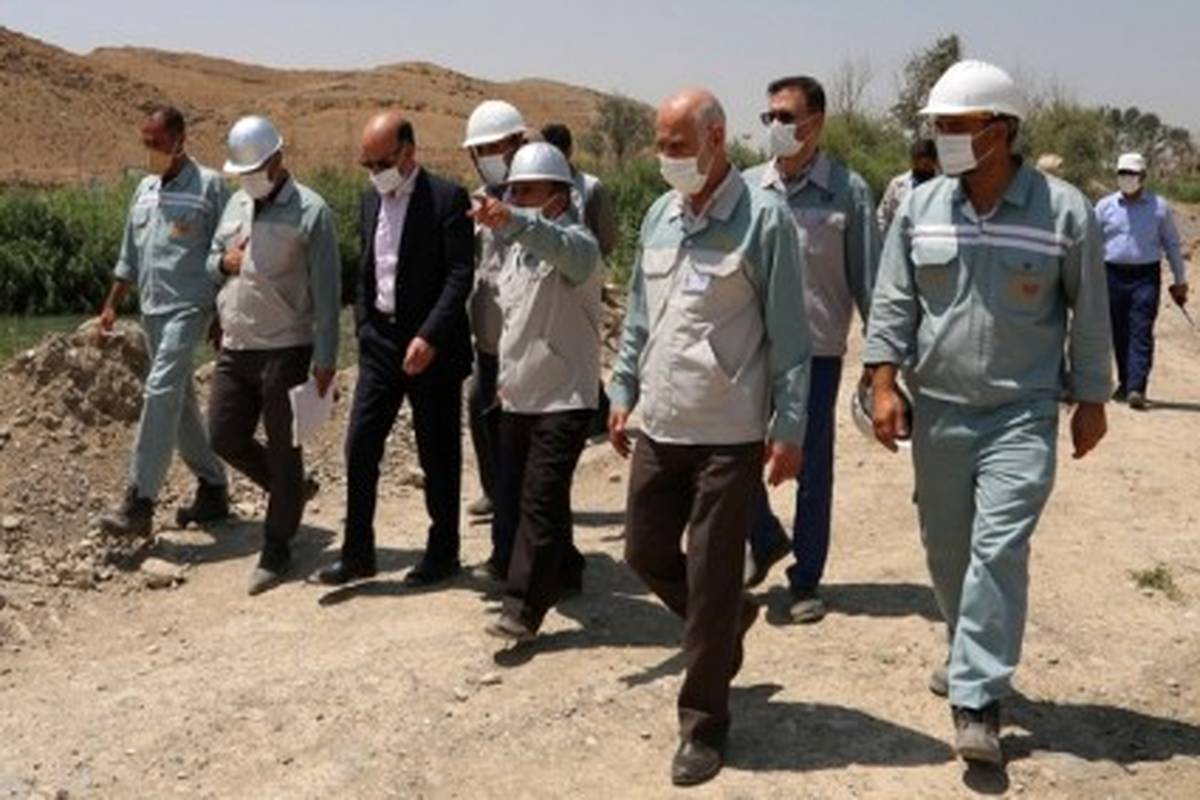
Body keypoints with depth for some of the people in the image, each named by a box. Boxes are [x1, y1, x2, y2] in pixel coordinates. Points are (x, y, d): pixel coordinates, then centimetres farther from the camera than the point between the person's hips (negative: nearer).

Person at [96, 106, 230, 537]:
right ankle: (213, 489, 23)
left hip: (189, 307, -8)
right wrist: (112, 306, 16)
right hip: (152, 309, 8)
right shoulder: (145, 189, 15)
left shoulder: (210, 186, -5)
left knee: (161, 393, -16)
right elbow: (130, 255, 20)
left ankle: (140, 503, -15)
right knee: (180, 403, 11)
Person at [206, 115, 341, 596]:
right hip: (235, 349, 7)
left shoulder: (310, 212, -10)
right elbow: (212, 260, 22)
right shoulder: (236, 204, 11)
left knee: (283, 451, 2)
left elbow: (326, 291, -12)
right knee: (225, 437, 8)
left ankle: (276, 552, 15)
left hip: (285, 352, -7)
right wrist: (224, 262, -4)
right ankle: (291, 491, 31)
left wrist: (325, 358, -15)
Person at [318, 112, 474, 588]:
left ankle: (443, 552, 20)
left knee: (438, 455, 5)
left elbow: (460, 276, -16)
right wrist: (364, 328, 9)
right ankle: (357, 552, 12)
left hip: (431, 346, -6)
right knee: (359, 446, 2)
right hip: (380, 339, 6)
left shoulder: (447, 199, -11)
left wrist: (429, 338, -23)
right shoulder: (371, 200, 11)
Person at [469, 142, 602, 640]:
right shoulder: (517, 248, 14)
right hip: (518, 396, 9)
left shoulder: (575, 243, -12)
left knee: (540, 503, -11)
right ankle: (561, 572, 33)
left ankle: (524, 608, -6)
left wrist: (513, 222, -56)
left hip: (563, 398, -9)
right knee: (513, 501, 13)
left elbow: (558, 245, -39)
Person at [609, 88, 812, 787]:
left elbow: (789, 334, -10)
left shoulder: (763, 218, -11)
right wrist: (624, 393, 15)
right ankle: (728, 621, 42)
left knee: (711, 580, 0)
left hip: (729, 435, -6)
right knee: (647, 555, 15)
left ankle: (705, 722, 17)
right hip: (660, 428, 7)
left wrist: (790, 427, -12)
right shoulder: (660, 216, 8)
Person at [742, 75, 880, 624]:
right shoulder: (748, 188, 4)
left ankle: (806, 581, 23)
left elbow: (866, 279, -3)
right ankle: (766, 539, 33)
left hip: (817, 352, -3)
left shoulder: (848, 192, -4)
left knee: (812, 472, 8)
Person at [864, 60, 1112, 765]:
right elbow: (894, 302, 4)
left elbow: (1090, 315, 1)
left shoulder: (1065, 211, -8)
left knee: (999, 548, -11)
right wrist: (885, 381, -4)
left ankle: (978, 699, -4)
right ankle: (975, 656, 36)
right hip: (938, 409, 4)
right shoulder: (920, 207, 0)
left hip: (1023, 412, -3)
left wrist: (1091, 401, 4)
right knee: (945, 548, 13)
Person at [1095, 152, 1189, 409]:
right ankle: (1124, 382, 23)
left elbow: (1172, 245, 11)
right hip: (1113, 274, 2)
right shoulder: (1105, 207, 6)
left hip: (1146, 276, -2)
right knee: (1119, 333, 8)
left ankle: (1136, 388, -14)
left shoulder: (1159, 207, 5)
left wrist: (1180, 281, 12)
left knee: (1141, 333, -9)